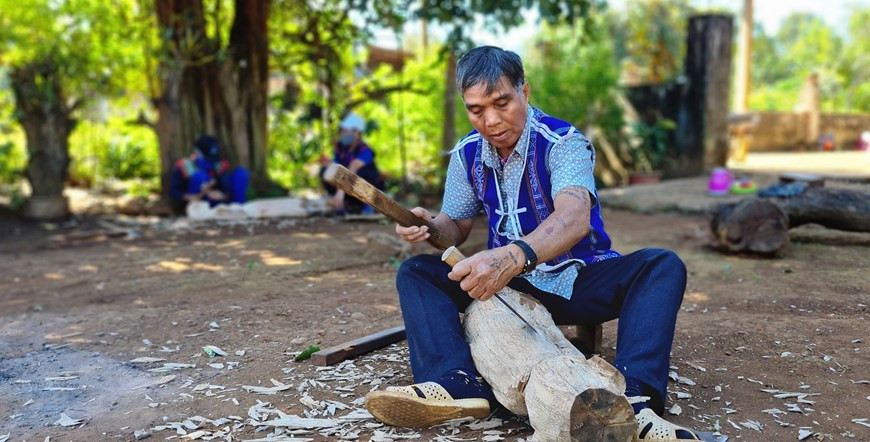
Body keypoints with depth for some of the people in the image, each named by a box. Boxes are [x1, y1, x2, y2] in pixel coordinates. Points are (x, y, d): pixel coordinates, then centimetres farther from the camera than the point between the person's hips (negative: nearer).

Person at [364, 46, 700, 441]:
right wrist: (429, 226, -18)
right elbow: (455, 228, 9)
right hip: (510, 285, 4)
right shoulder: (467, 154, 0)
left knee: (662, 266, -30)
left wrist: (513, 257, -56)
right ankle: (459, 383, -38)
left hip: (577, 280, -3)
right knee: (415, 273, -15)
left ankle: (633, 397, -48)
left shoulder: (564, 143, -17)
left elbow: (574, 219, -36)